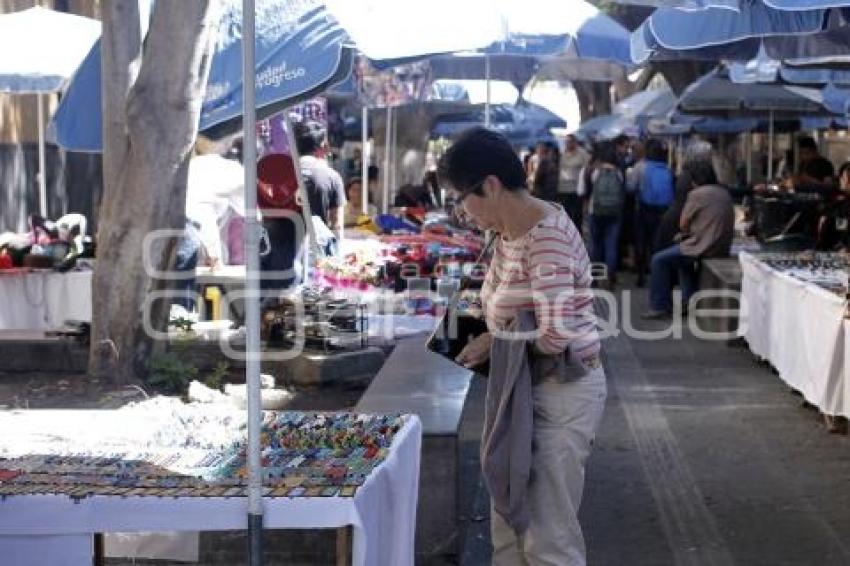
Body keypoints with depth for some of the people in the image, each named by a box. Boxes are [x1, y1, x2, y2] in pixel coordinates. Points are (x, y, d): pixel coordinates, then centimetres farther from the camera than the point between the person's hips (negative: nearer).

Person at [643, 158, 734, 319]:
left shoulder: (697, 194, -13)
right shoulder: (724, 193, 11)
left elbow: (683, 224, -6)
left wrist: (686, 232, 16)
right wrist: (688, 233, 15)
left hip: (703, 248, -8)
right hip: (722, 248, 9)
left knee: (659, 260, 3)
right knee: (683, 255, 33)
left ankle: (659, 306, 3)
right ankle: (689, 299, 29)